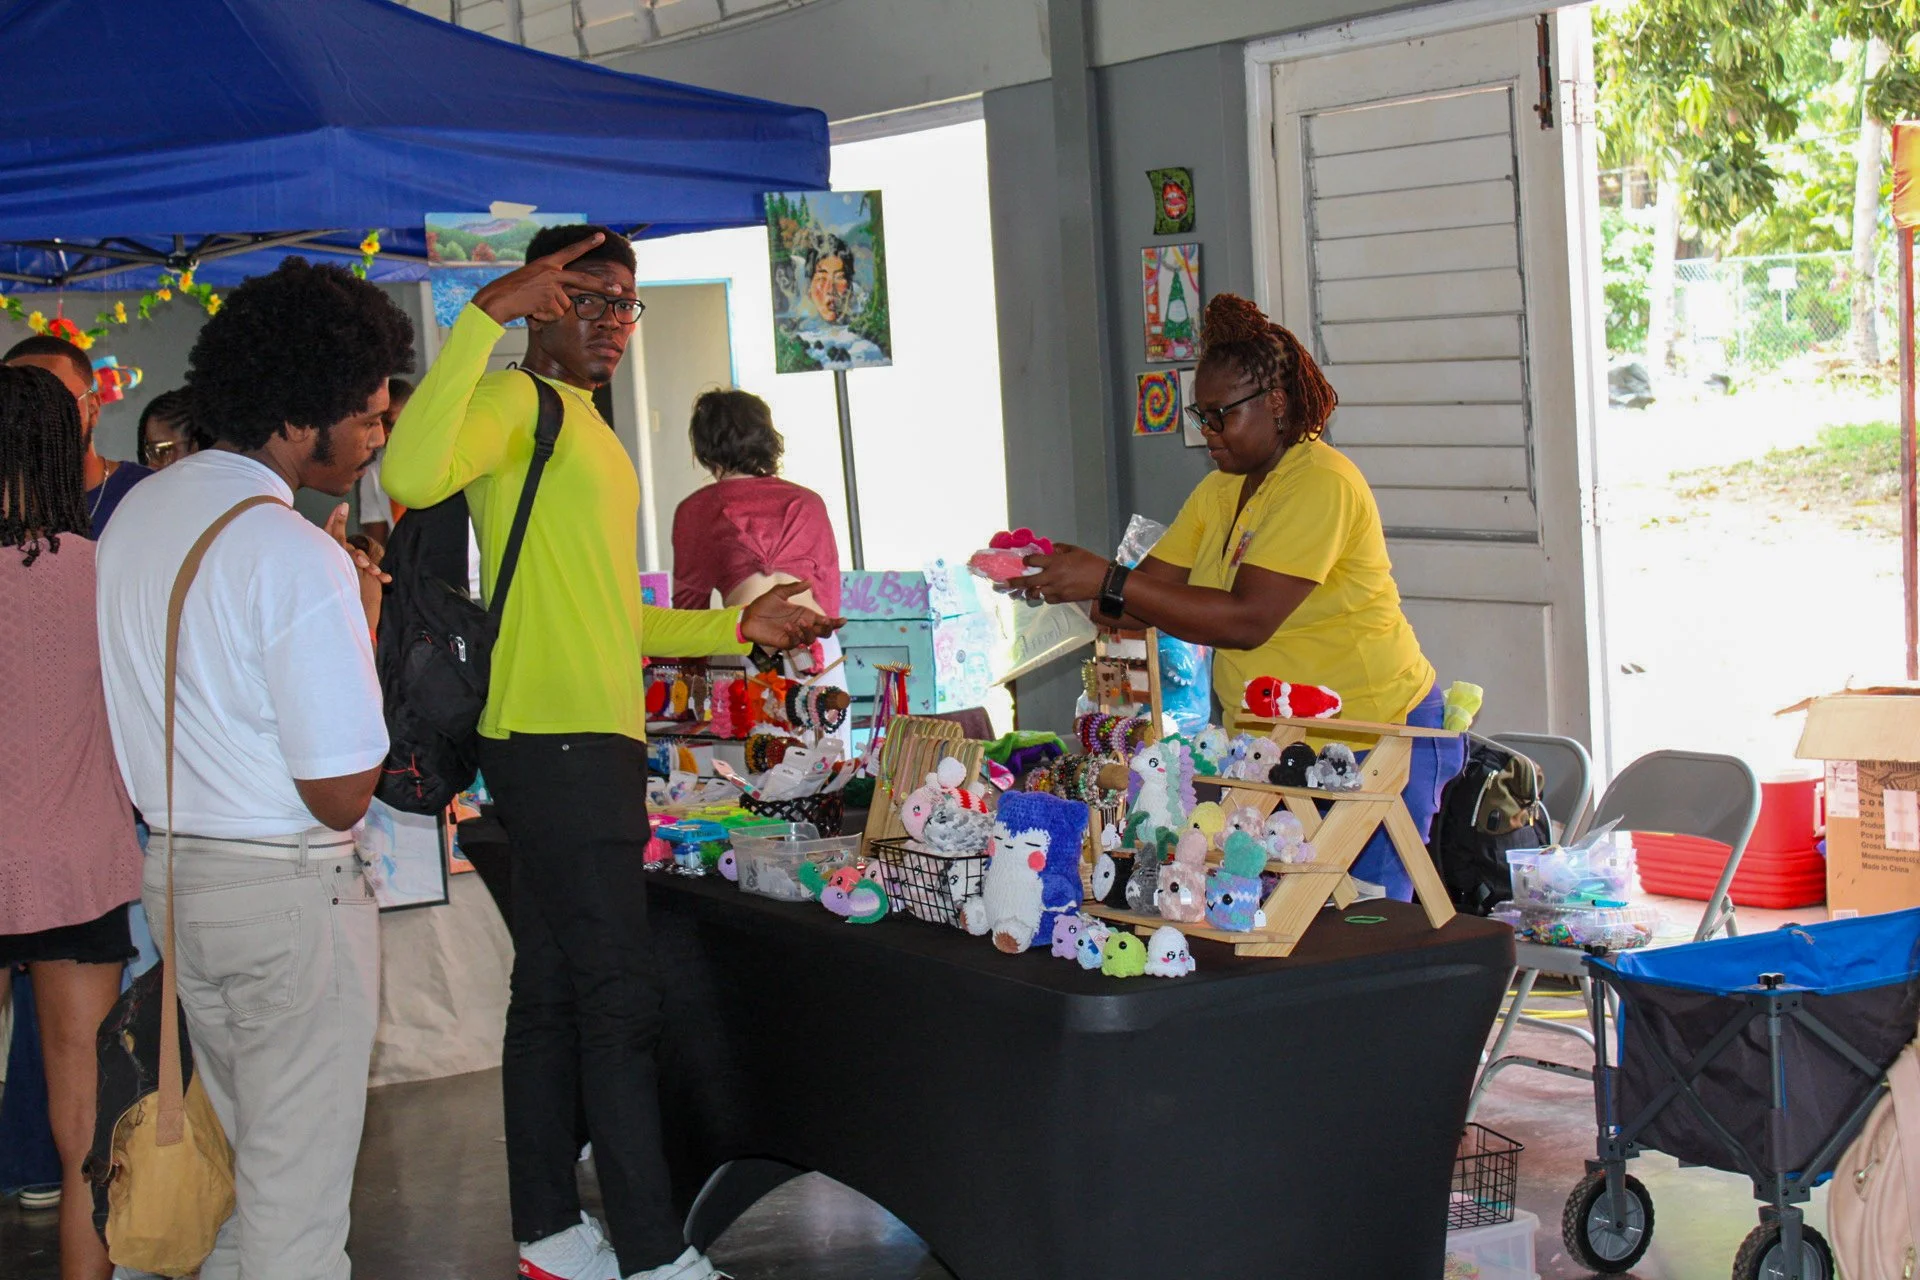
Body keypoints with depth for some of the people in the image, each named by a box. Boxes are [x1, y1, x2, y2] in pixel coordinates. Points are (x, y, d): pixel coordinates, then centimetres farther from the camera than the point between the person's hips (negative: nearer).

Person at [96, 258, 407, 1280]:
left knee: (234, 1149, 20)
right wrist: (364, 621, -8)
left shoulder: (134, 514, 7)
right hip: (288, 889, -8)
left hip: (172, 869, 9)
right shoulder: (297, 557, -20)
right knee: (299, 1186, 2)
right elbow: (342, 794, -19)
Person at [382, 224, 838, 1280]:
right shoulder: (516, 402, -8)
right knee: (620, 1001, -7)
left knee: (552, 996, 14)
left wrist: (738, 628, 21)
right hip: (556, 746, -10)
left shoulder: (589, 432, 22)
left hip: (596, 742, 10)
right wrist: (486, 315, -30)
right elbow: (412, 473, -31)